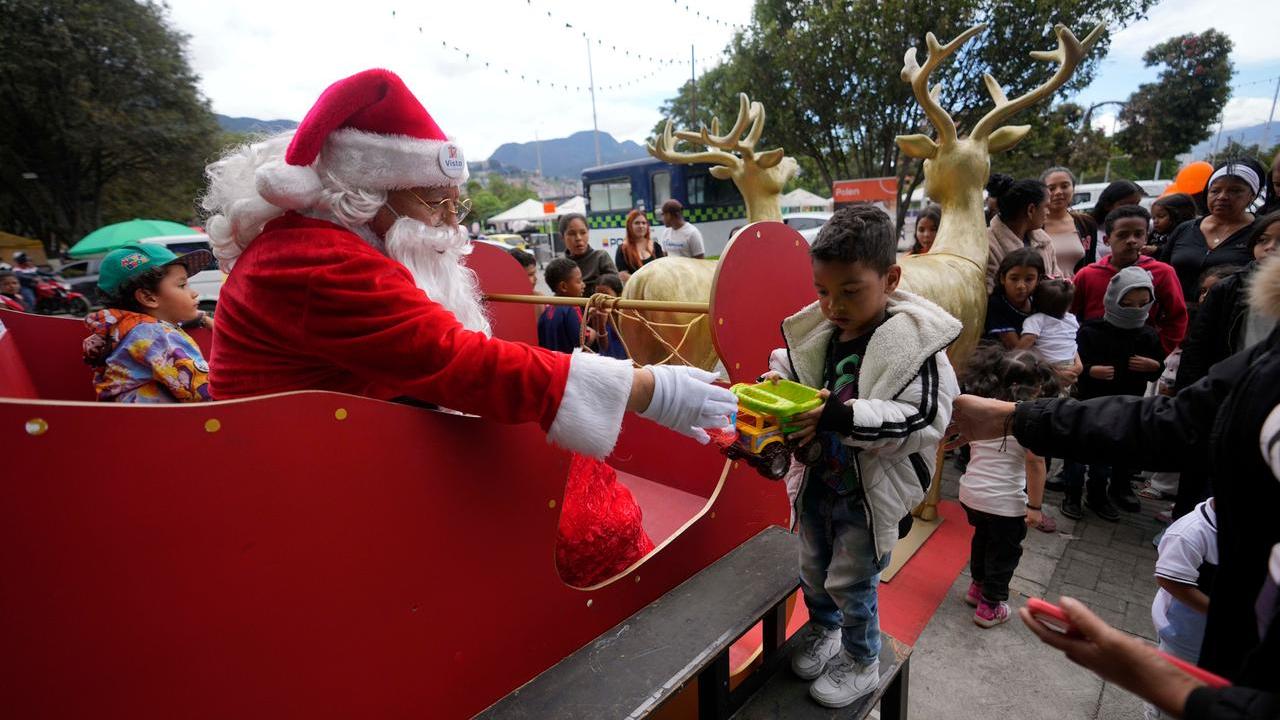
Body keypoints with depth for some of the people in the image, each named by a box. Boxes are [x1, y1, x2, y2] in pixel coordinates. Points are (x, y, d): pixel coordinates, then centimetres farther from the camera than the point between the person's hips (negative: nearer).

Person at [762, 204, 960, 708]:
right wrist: (778, 384, -10)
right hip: (818, 480, 6)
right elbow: (793, 376, 13)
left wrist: (841, 417, -38)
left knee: (851, 582, 10)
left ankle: (861, 663, 39)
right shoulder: (816, 332, -5)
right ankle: (823, 629, 52)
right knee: (813, 570, 22)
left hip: (870, 491, -5)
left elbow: (919, 420, -28)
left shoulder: (912, 342, -21)